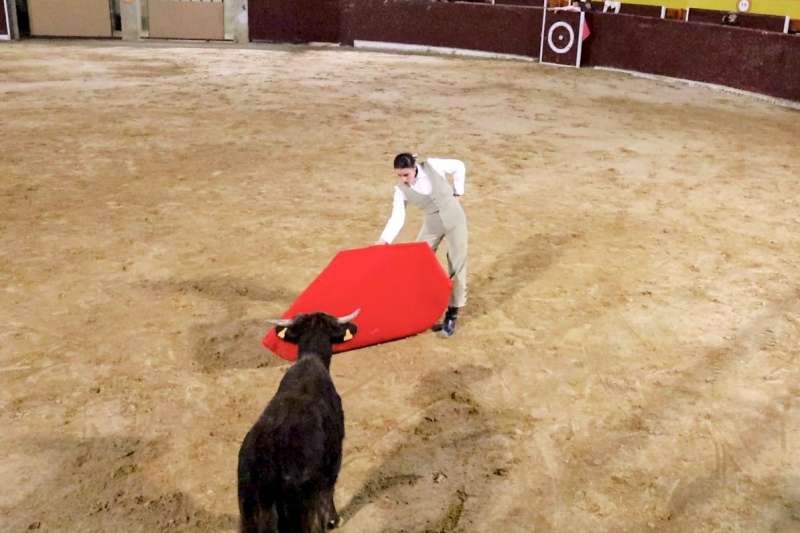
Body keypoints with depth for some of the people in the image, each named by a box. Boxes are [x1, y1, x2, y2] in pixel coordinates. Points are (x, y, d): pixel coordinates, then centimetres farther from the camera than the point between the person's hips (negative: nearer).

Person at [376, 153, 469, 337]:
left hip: (454, 219, -2)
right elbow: (397, 218, -21)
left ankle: (452, 313, 10)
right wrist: (384, 240, -34)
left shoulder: (432, 166, -18)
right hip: (432, 225, 2)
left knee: (457, 265, 0)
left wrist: (458, 193, -2)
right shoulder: (401, 190, -14)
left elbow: (459, 166, -2)